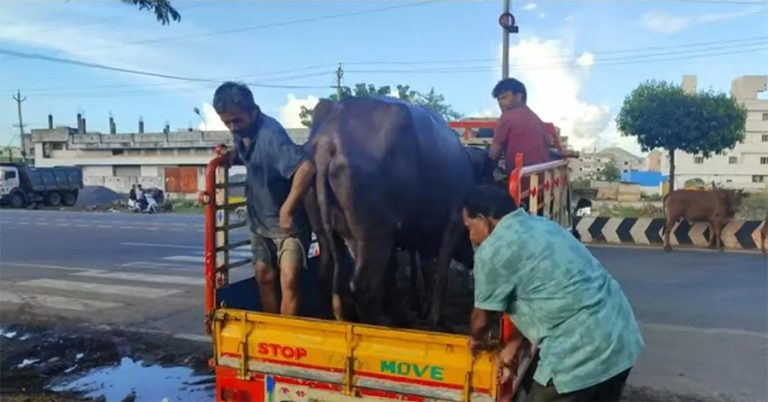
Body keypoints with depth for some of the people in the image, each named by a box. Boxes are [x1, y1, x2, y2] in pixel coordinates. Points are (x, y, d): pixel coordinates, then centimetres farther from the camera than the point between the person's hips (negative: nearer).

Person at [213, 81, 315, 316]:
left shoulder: (270, 134, -27)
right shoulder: (242, 132, -1)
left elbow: (306, 168, -40)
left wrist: (287, 210, -33)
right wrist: (228, 156, -2)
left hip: (288, 222, -8)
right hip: (260, 221, 8)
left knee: (289, 280, -11)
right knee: (264, 277, 12)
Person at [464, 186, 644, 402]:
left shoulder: (493, 250, -9)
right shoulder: (541, 225, 17)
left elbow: (483, 316, 3)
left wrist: (477, 339, 25)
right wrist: (517, 341, 25)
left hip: (580, 354, -9)